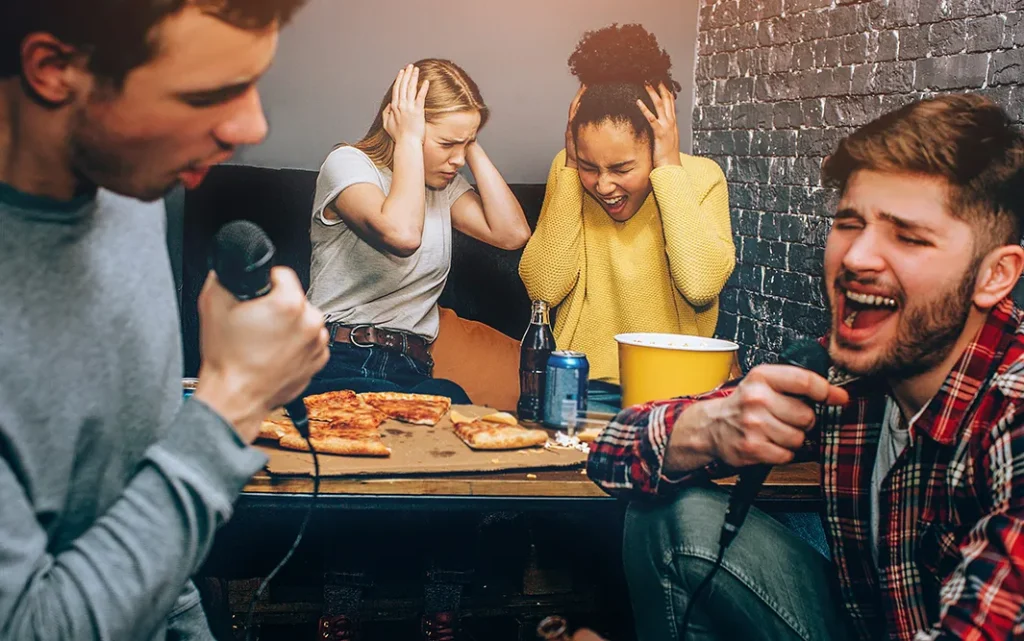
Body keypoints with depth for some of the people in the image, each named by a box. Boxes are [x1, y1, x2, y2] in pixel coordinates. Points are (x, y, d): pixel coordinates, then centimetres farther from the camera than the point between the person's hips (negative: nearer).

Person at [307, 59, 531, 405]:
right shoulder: (348, 163, -2)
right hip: (337, 365, -4)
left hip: (411, 370, 5)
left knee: (447, 398, -32)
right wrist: (409, 140, -11)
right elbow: (401, 235, -23)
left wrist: (472, 148, 6)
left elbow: (513, 233, 2)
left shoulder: (446, 185, 18)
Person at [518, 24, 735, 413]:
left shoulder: (701, 177, -5)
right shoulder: (568, 172, -1)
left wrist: (670, 168, -16)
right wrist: (572, 170, -11)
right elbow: (542, 289, -11)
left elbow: (701, 286, -21)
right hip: (589, 382, 1)